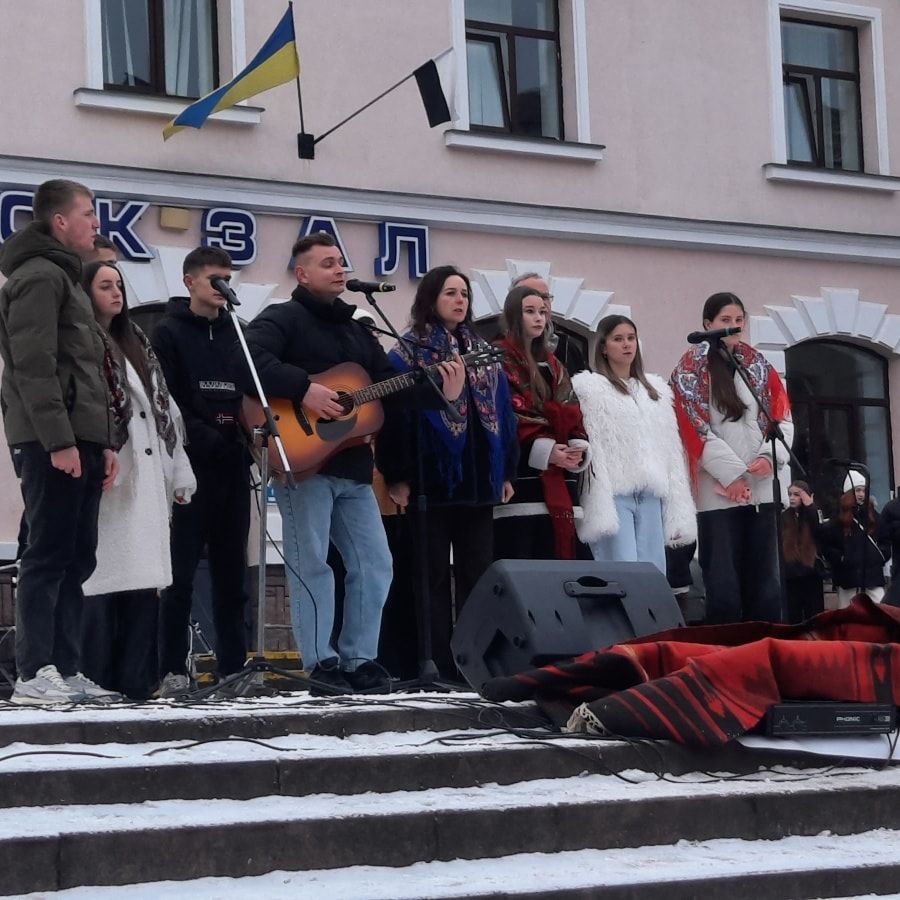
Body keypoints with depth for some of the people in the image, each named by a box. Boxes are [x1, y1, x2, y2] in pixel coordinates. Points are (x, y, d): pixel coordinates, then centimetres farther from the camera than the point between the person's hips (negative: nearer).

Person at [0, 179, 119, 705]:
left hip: (80, 440, 10)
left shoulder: (65, 278, 24)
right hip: (53, 441, -10)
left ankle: (67, 671, 9)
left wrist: (105, 441, 19)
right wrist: (59, 440, -22)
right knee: (50, 557, -11)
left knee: (77, 559, 7)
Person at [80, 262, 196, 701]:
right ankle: (96, 680, -10)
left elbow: (166, 409, 23)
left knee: (144, 580, 2)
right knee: (103, 580, -11)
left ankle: (136, 679, 3)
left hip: (147, 477, 8)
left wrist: (180, 472, 17)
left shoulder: (138, 346, 25)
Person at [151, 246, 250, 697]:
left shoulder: (236, 334, 18)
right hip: (191, 465, -5)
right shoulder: (169, 333, 2)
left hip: (233, 465, 5)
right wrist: (207, 440, -16)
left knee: (231, 572, 6)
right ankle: (173, 671, -3)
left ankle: (233, 667, 9)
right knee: (182, 574, -5)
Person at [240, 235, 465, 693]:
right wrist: (304, 388, -26)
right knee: (312, 564, -5)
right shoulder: (282, 319, -2)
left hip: (352, 465, 8)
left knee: (374, 564, 5)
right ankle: (322, 665, 0)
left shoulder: (356, 332, 22)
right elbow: (250, 359, -21)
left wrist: (440, 391, 2)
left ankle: (358, 660, 14)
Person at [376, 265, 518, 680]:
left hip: (481, 481, 5)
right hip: (432, 481, -5)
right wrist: (397, 477, -15)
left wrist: (507, 471, 10)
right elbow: (394, 413, -7)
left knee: (477, 575, 6)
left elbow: (504, 412, 16)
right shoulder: (408, 354, -1)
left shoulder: (483, 353, 16)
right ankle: (440, 665, 0)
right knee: (435, 577, -1)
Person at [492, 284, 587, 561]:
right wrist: (544, 449, -17)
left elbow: (571, 413, 16)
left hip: (556, 485, 7)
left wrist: (578, 446, -5)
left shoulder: (552, 365, 23)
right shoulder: (500, 360, -1)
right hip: (519, 478, -7)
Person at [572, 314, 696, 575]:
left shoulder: (656, 390, 22)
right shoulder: (589, 388, 5)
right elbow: (590, 447, -5)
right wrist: (601, 511, -16)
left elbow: (672, 450, 18)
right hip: (614, 493, -5)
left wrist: (679, 511, 9)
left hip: (650, 495, 5)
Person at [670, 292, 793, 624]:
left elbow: (783, 418, 11)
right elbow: (694, 427, -6)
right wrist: (731, 473, -13)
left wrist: (770, 456, -8)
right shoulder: (691, 369, 2)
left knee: (765, 578, 6)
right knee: (723, 583, -6)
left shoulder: (760, 367, 15)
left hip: (762, 487, 4)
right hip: (719, 490, -4)